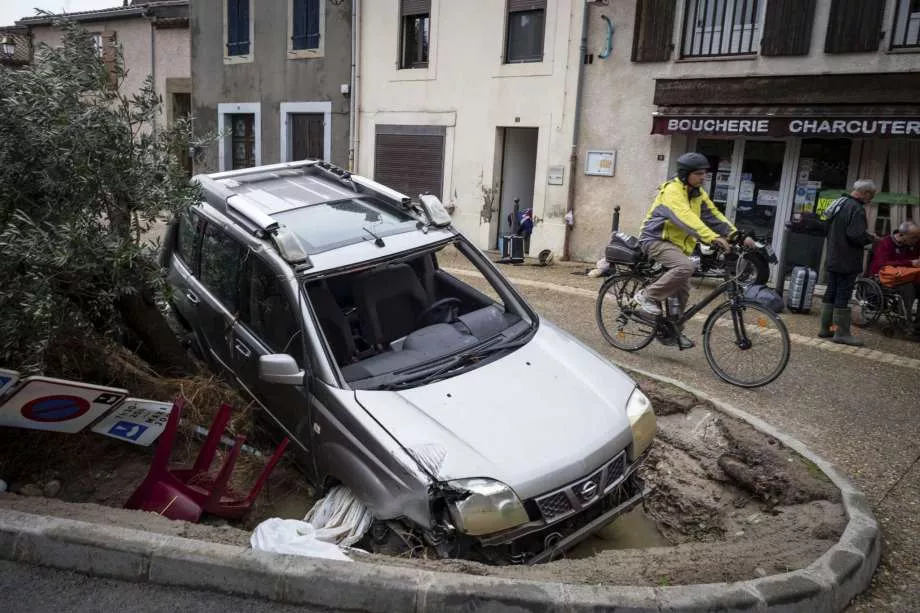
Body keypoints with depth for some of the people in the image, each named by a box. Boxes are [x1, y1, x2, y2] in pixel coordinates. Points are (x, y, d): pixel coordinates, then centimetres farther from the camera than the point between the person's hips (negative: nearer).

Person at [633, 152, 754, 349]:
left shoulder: (698, 193, 9)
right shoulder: (672, 190, -19)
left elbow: (713, 215, 2)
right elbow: (686, 218, -32)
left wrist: (737, 235, -11)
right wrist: (712, 237, -42)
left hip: (677, 244, 8)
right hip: (656, 239, -8)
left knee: (682, 291, 6)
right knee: (685, 266, -32)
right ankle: (647, 296, -18)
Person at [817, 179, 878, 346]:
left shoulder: (839, 202, 11)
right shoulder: (857, 209, -18)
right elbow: (857, 236, -26)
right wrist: (870, 238, -5)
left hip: (833, 259, 9)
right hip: (847, 262, -9)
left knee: (831, 293, 14)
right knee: (843, 296, -3)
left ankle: (825, 328, 20)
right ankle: (841, 333, 3)